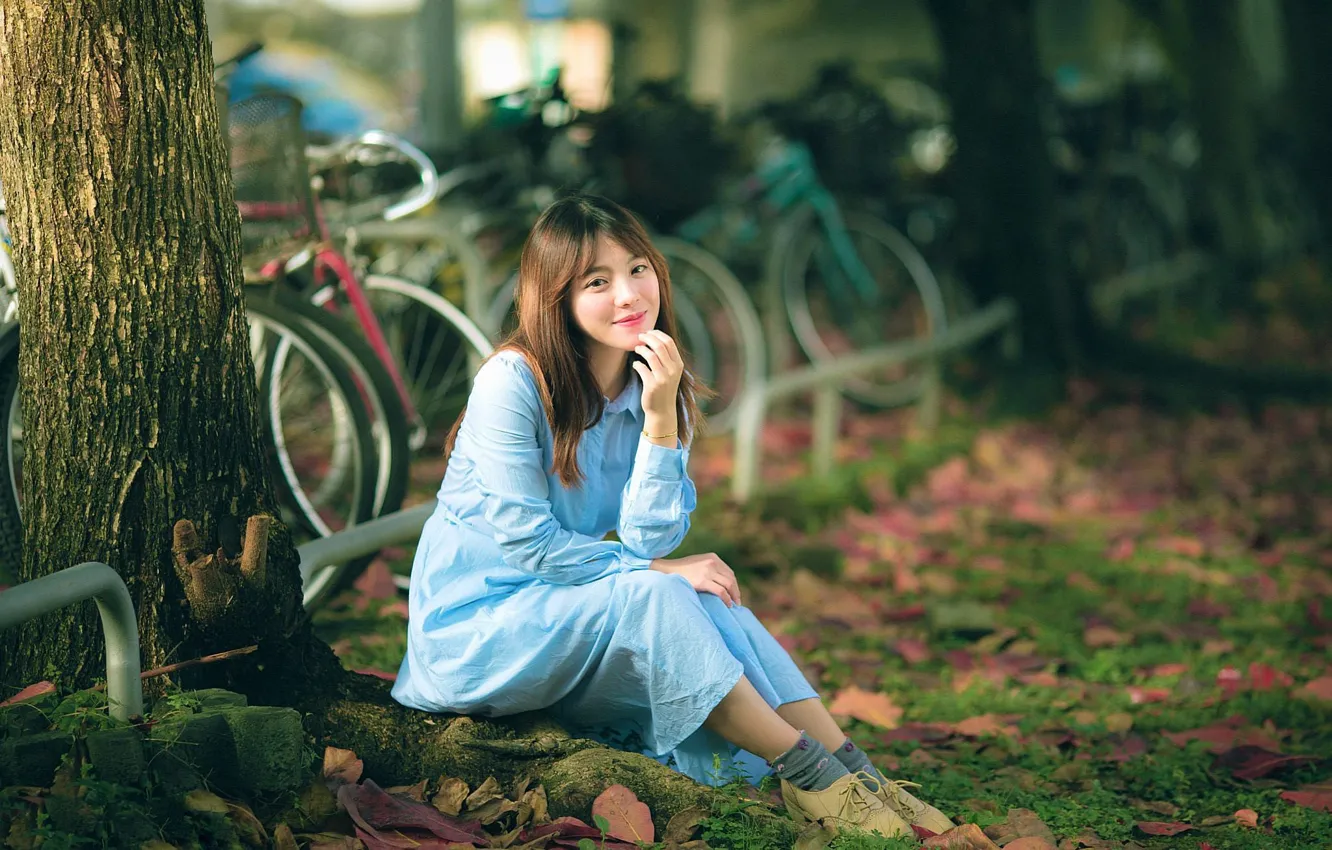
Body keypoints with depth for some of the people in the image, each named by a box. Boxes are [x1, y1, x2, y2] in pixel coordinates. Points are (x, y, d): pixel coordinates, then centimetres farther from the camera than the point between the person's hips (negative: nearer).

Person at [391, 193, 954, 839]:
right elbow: (526, 540, -19)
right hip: (472, 627, -6)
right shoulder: (514, 380, -18)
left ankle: (853, 771, -20)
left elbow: (650, 543, -10)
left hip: (565, 621, 6)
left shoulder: (656, 388, 1)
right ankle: (809, 776, -23)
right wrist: (659, 572, -14)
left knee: (708, 600, -19)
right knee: (651, 599, -28)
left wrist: (662, 419, -20)